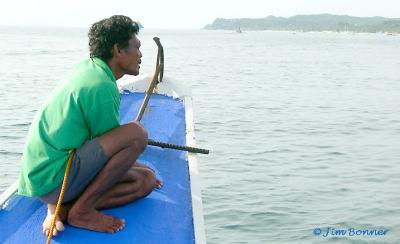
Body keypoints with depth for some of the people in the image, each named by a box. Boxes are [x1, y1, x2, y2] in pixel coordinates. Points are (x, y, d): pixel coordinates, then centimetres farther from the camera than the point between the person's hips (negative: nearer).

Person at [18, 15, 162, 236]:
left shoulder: (88, 69, 13)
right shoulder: (101, 87, -18)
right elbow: (108, 146, -9)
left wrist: (134, 164, 22)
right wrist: (138, 167, 10)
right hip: (52, 179, -10)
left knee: (146, 182, 6)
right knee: (137, 133, -23)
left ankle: (62, 206, -1)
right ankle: (82, 210, -12)